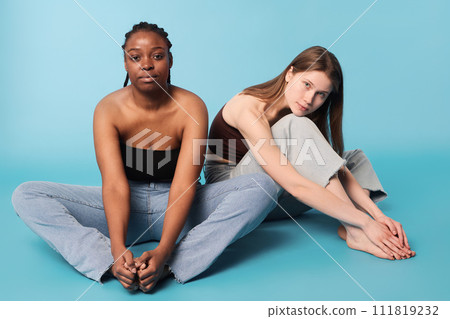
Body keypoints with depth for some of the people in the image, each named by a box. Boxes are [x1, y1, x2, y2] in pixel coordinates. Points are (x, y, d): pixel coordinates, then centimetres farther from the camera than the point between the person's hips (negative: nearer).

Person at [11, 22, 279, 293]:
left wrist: (163, 252, -38)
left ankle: (171, 265, -37)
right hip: (125, 210, 1)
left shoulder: (192, 107, -16)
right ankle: (110, 262, -33)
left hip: (179, 209, 0)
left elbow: (183, 185, -25)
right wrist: (118, 250, -38)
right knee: (27, 195, -15)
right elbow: (114, 184, -23)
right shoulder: (109, 109, -12)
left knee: (263, 185, -25)